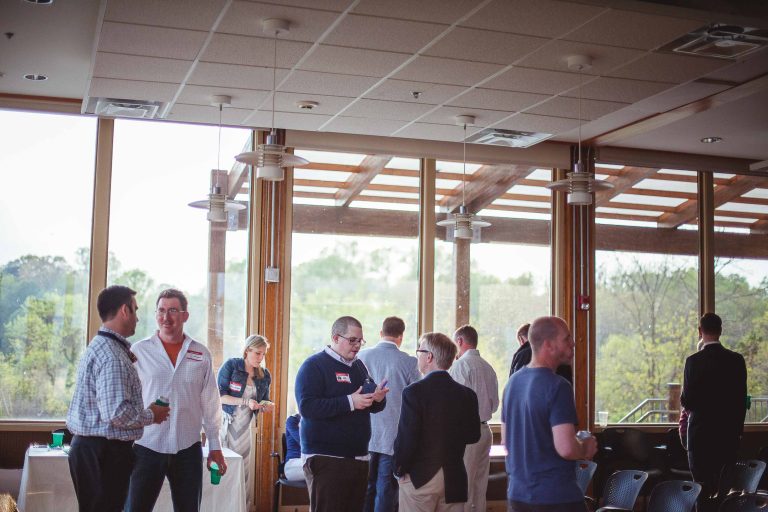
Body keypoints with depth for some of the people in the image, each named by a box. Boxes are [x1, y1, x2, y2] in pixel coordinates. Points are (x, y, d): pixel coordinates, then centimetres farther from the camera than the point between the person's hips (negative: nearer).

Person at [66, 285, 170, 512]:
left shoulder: (99, 346, 15)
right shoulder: (112, 354, -19)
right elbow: (116, 413, -25)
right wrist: (151, 415, -9)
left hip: (89, 448, 10)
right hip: (105, 451, -10)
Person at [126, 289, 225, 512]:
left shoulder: (201, 354, 4)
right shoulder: (139, 351, -1)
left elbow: (210, 403, 8)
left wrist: (215, 445, 9)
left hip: (188, 450, 2)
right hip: (147, 447, -2)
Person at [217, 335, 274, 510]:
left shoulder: (265, 375, 6)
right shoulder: (231, 365, -9)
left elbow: (263, 402, 14)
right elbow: (219, 396, -14)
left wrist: (266, 406, -9)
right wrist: (245, 401, -23)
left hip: (245, 427, 4)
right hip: (226, 423, -4)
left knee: (244, 469, 2)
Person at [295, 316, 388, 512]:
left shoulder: (359, 366, 17)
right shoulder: (314, 365, -6)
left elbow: (372, 406, 24)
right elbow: (307, 407, -20)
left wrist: (378, 399, -1)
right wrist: (350, 402, -23)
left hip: (358, 457, 7)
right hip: (326, 458, -7)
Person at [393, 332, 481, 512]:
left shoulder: (414, 392, -13)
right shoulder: (467, 394, 1)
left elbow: (406, 437, -14)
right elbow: (473, 436, 7)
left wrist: (399, 468, 0)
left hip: (419, 478, -4)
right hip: (454, 480, 4)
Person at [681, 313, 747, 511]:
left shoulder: (694, 361, -12)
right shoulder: (736, 360, 1)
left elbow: (687, 400, -11)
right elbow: (742, 399, 5)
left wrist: (686, 404, 12)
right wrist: (738, 427, 16)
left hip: (702, 433, -4)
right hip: (730, 433, 4)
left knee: (704, 489, 1)